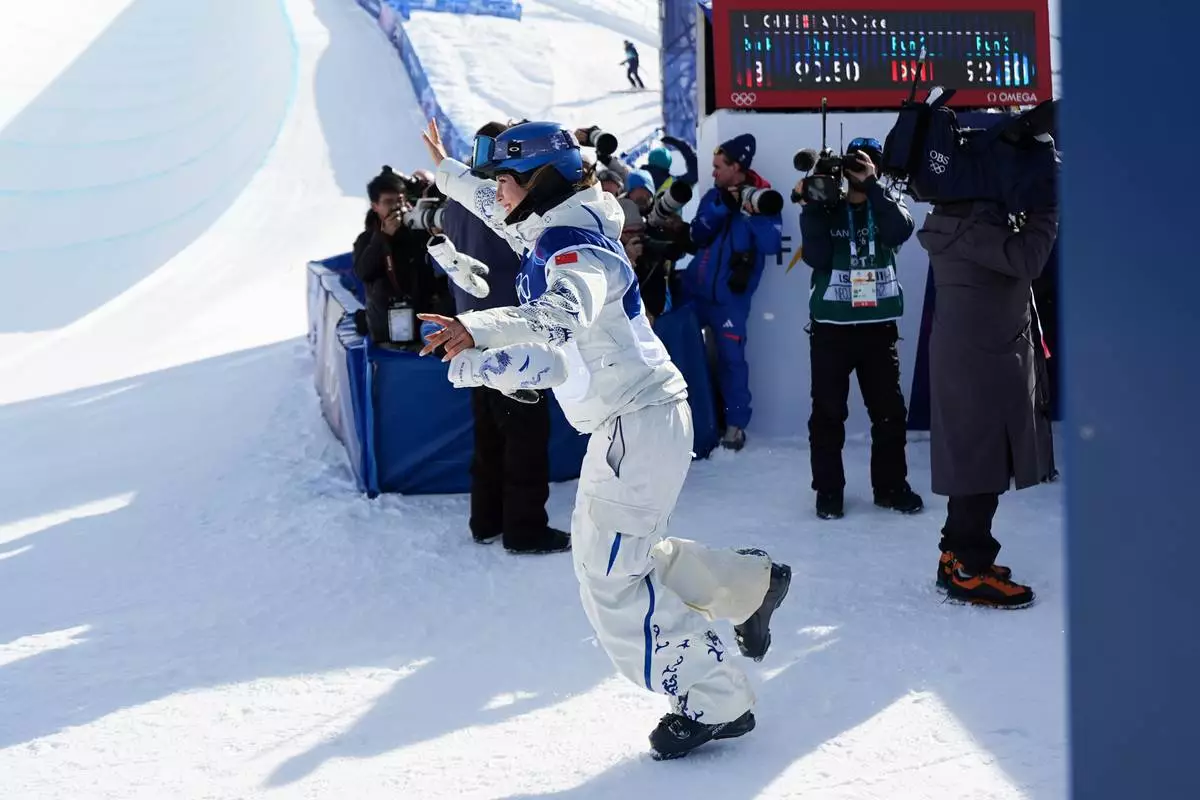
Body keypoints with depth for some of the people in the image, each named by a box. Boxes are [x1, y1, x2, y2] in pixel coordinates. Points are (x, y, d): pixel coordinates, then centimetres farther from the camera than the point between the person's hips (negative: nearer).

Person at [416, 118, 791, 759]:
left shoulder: (573, 246, -18)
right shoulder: (551, 233, 10)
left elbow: (566, 314, -41)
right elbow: (499, 209, 33)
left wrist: (479, 329, -53)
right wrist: (444, 170, 45)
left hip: (639, 420, -10)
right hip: (625, 419, 10)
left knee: (610, 576, -9)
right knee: (604, 555, 18)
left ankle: (714, 704, 0)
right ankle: (751, 584, 29)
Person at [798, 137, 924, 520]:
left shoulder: (886, 206, 6)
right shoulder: (821, 209, 2)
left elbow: (900, 231, -17)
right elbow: (816, 257, -12)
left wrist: (871, 186, -19)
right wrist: (817, 206, -17)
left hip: (879, 325, 2)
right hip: (831, 326, -2)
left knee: (890, 410, 5)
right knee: (828, 411, 0)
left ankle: (891, 485, 18)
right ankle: (828, 490, 10)